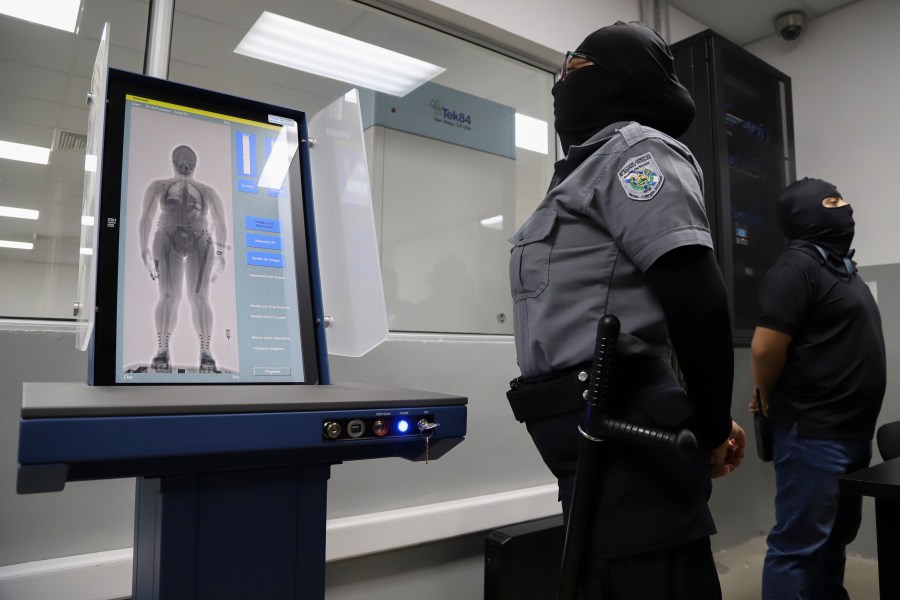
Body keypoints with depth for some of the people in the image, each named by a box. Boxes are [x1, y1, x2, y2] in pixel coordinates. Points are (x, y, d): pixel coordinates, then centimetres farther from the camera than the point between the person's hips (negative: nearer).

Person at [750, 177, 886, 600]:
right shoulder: (797, 265, -15)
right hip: (812, 435, -9)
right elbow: (766, 347, -23)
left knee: (835, 538, 20)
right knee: (798, 545, 0)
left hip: (850, 432, 9)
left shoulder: (838, 265, 15)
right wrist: (771, 403, -5)